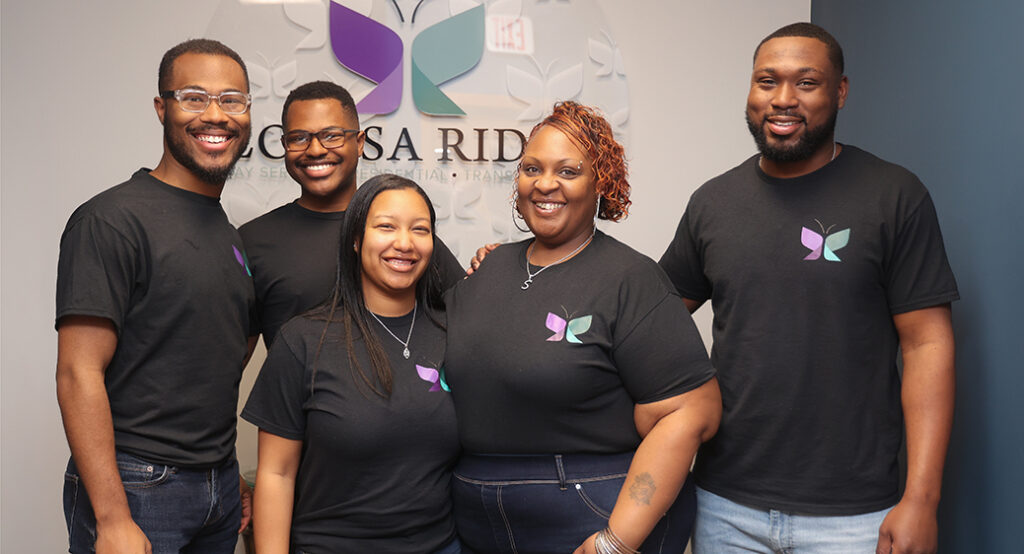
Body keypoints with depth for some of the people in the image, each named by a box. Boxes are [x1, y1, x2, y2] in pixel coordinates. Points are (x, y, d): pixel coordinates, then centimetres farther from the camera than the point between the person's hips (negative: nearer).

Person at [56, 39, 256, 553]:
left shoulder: (230, 236, 11)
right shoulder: (112, 219, -13)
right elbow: (78, 375, -18)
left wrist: (230, 479, 13)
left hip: (219, 487, 7)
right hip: (136, 489, -7)